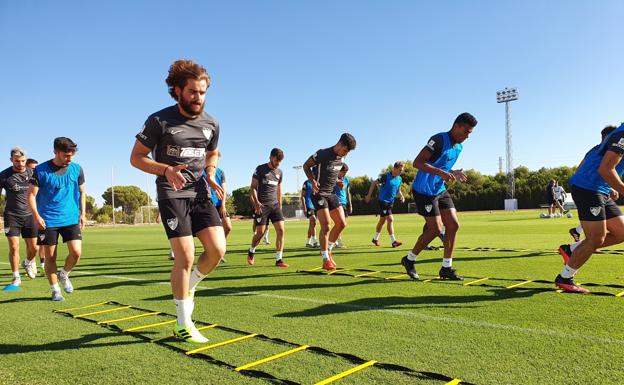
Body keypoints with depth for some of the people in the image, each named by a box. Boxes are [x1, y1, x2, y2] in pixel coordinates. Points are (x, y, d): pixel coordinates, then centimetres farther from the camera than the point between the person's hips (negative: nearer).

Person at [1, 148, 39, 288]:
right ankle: (16, 278, 7)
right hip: (12, 215, -1)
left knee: (34, 247, 4)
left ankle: (29, 263, 37)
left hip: (29, 215, 2)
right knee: (14, 247, -7)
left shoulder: (33, 173, 1)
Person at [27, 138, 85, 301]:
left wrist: (83, 213, 4)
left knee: (76, 252, -9)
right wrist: (36, 215, -15)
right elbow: (31, 194, -4)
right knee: (50, 257, 4)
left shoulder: (77, 169, 2)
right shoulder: (40, 170, -6)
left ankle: (64, 275, 21)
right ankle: (55, 290, 20)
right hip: (48, 221, -2)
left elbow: (81, 192, 11)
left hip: (71, 219, 2)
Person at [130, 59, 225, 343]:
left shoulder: (211, 124, 6)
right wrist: (166, 170, -19)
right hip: (172, 194, -5)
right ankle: (183, 325, 6)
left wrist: (210, 175, 2)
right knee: (185, 256, -10)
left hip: (200, 193, 5)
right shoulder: (159, 120, -7)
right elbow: (136, 157, -2)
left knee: (217, 248, -8)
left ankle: (188, 287, 24)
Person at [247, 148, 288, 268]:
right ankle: (251, 251, 26)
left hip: (275, 205, 5)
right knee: (260, 232, -4)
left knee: (281, 230, -9)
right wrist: (256, 202, -16)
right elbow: (253, 187, -4)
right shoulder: (260, 169, -2)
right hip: (262, 205, -4)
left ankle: (279, 259, -5)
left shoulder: (279, 172, 13)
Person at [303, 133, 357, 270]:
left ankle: (328, 250, 22)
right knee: (326, 225, -14)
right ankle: (326, 260, -5)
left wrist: (338, 181, 5)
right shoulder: (323, 154, -16)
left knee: (341, 223, 3)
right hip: (319, 193, -7)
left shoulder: (341, 158, 5)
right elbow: (306, 166, -7)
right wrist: (313, 181, -19)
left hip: (331, 193, 8)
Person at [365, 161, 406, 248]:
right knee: (390, 219, -15)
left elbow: (398, 190, 19)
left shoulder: (399, 179, 5)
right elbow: (374, 183, -8)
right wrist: (369, 195, -10)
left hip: (391, 202, 7)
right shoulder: (386, 176, -15)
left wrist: (401, 196, -2)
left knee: (382, 221, 16)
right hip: (383, 201, -7)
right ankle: (393, 241, -10)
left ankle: (375, 239, 31)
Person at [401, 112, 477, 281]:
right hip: (424, 191, -9)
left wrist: (453, 173, 2)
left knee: (453, 225, 2)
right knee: (435, 229, -5)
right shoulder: (439, 140, -18)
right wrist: (442, 173, -35)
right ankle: (409, 259, 15)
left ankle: (446, 268, 11)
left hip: (440, 190, 9)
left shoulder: (458, 147, 10)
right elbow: (417, 162, -26)